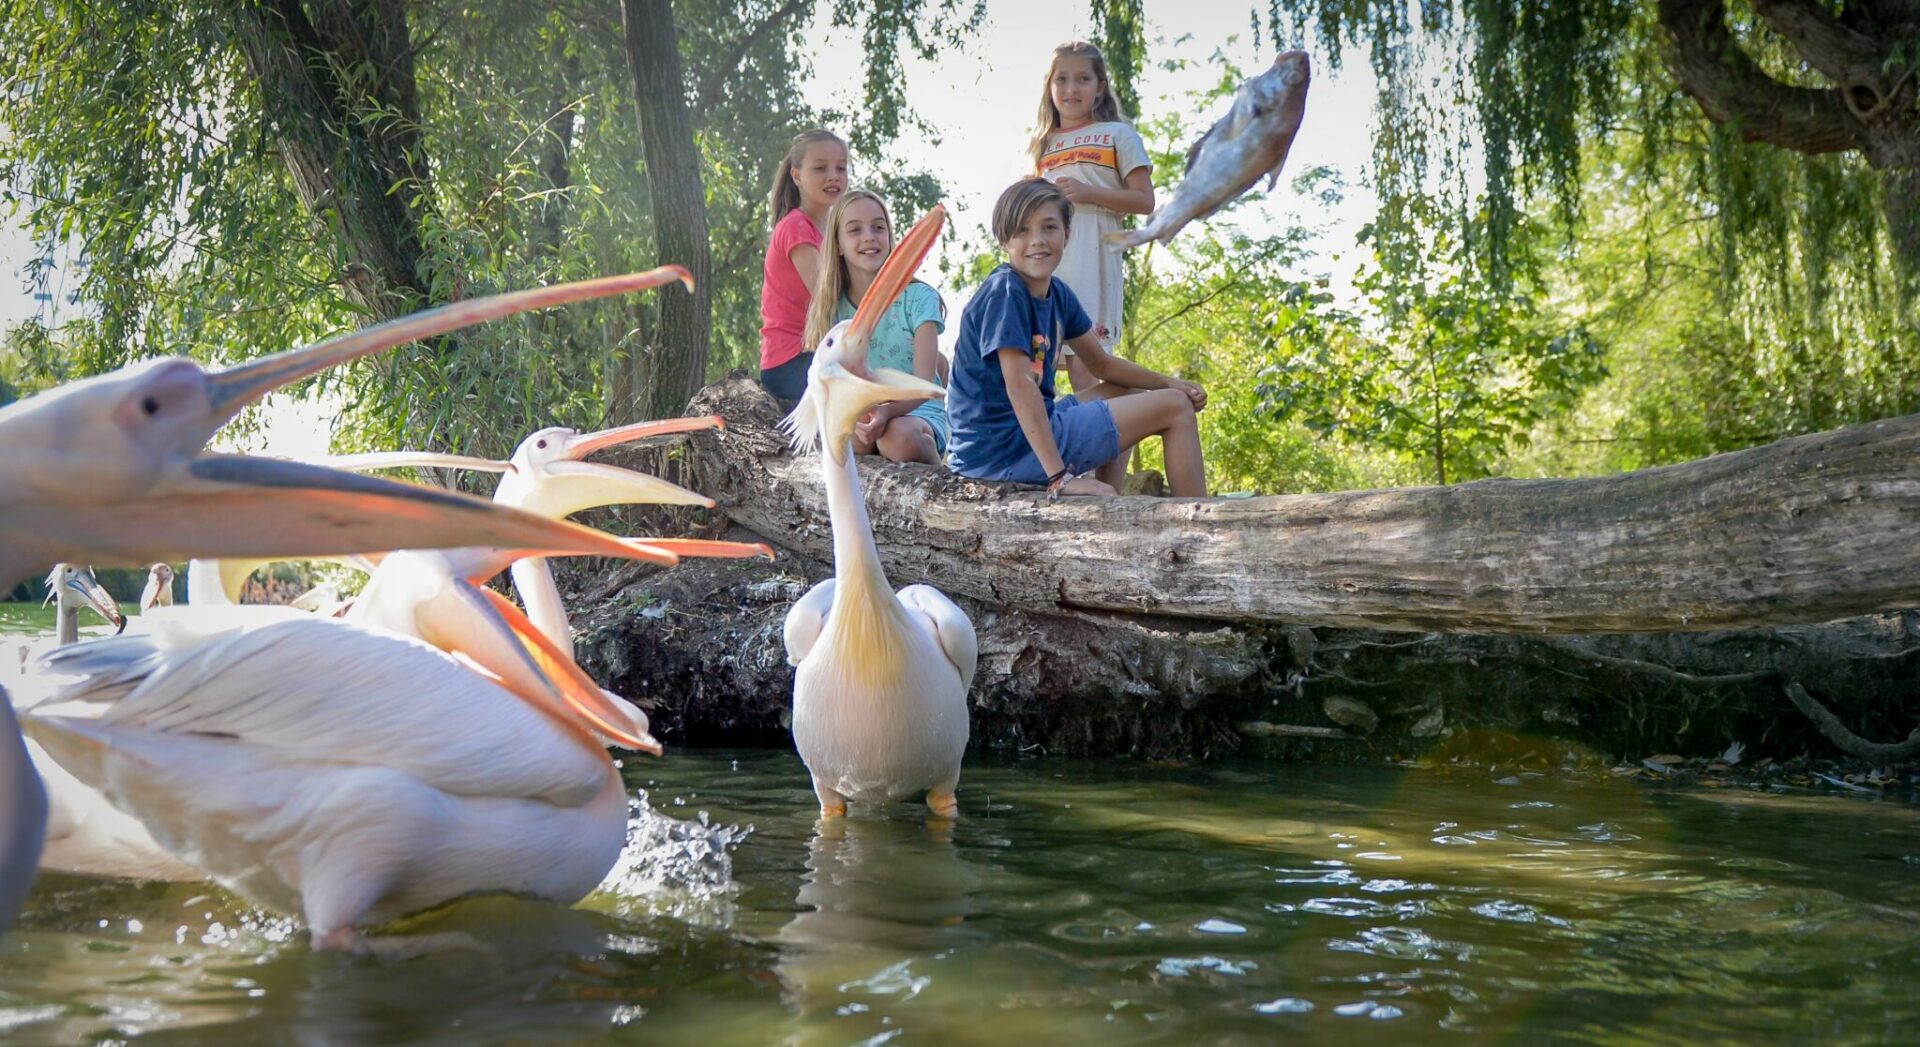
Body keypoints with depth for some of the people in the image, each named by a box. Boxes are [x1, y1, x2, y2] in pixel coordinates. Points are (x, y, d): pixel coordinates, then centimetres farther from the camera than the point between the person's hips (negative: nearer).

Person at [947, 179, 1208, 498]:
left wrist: (1169, 383, 11)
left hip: (1032, 426, 10)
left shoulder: (1058, 294, 10)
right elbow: (1019, 385, -26)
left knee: (1130, 394, 29)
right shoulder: (1004, 294, -16)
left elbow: (1102, 364, 21)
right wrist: (1060, 477, -31)